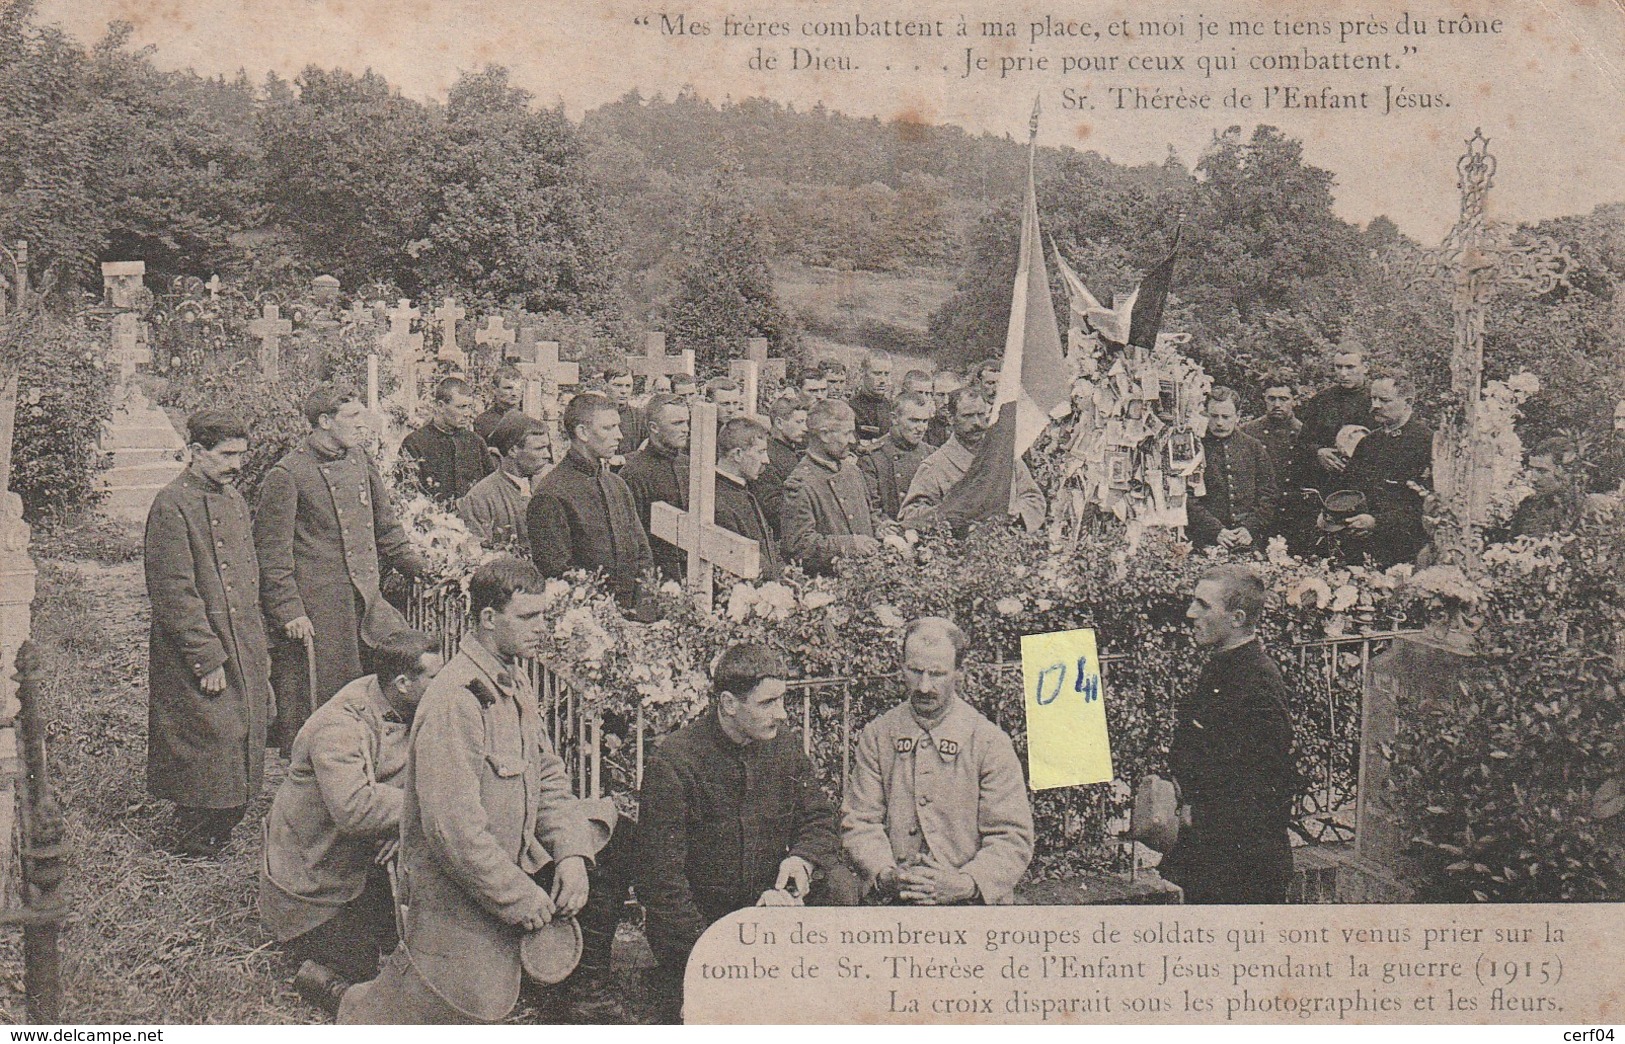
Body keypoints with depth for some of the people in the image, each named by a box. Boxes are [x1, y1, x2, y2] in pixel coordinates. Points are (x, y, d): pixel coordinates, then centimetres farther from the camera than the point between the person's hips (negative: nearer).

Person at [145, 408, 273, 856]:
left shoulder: (234, 500, 13)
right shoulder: (172, 506, -14)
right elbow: (175, 594, -17)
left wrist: (261, 649, 17)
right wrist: (208, 659, -18)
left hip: (244, 657, 8)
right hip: (200, 663, -8)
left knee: (242, 763, 13)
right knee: (208, 764, -2)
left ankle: (218, 845, 25)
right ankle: (195, 854, 11)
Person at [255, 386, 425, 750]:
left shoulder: (357, 459, 12)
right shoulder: (287, 475, -10)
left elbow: (386, 526, 24)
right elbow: (272, 554, -10)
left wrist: (424, 569, 20)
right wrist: (289, 611, -14)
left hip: (367, 601, 7)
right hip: (317, 610, -7)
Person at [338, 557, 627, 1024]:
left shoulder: (514, 680, 5)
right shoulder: (455, 700, -25)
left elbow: (548, 776, 8)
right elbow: (453, 827, -28)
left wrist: (571, 854, -8)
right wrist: (522, 897, -21)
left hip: (514, 859, 9)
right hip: (458, 892, -9)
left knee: (612, 839, 4)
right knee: (474, 1008, -10)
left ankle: (586, 986, 15)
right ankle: (361, 1007, 19)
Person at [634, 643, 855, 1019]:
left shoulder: (784, 745, 0)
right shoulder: (672, 762, -18)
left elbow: (817, 819, 9)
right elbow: (659, 877, -18)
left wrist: (802, 858, -16)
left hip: (768, 901, 5)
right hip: (699, 919, -5)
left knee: (839, 887, -19)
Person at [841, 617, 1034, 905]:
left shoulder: (990, 742, 3)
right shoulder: (876, 736, 9)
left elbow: (1011, 838, 0)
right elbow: (860, 822, 6)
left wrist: (964, 884, -16)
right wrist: (885, 876, -13)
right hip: (894, 903, 1)